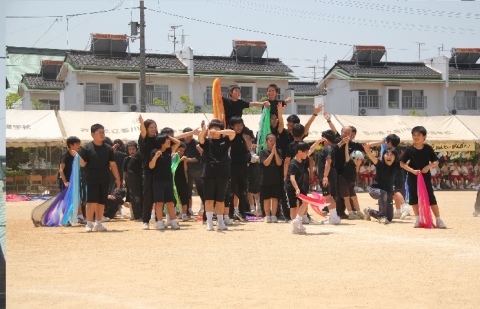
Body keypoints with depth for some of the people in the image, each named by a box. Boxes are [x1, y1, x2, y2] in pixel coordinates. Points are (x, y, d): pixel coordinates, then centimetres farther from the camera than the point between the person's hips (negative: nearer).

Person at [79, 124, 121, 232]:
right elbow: (82, 164, -2)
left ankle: (98, 223, 17)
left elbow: (113, 164, 10)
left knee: (101, 202, 8)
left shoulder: (108, 149, 7)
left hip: (104, 180, 4)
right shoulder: (87, 148, -4)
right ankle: (89, 224, -1)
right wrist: (79, 156, -19)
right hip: (92, 179, -4)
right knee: (92, 201, -7)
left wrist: (117, 178, 8)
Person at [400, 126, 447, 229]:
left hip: (426, 176, -1)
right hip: (413, 177, 1)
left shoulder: (428, 148, -2)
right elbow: (402, 163, -2)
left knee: (431, 198, -3)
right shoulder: (409, 150, -3)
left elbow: (436, 162, 3)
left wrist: (428, 166, -16)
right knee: (414, 198, 4)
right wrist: (412, 170, -15)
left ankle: (438, 220, -1)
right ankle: (418, 220, 16)